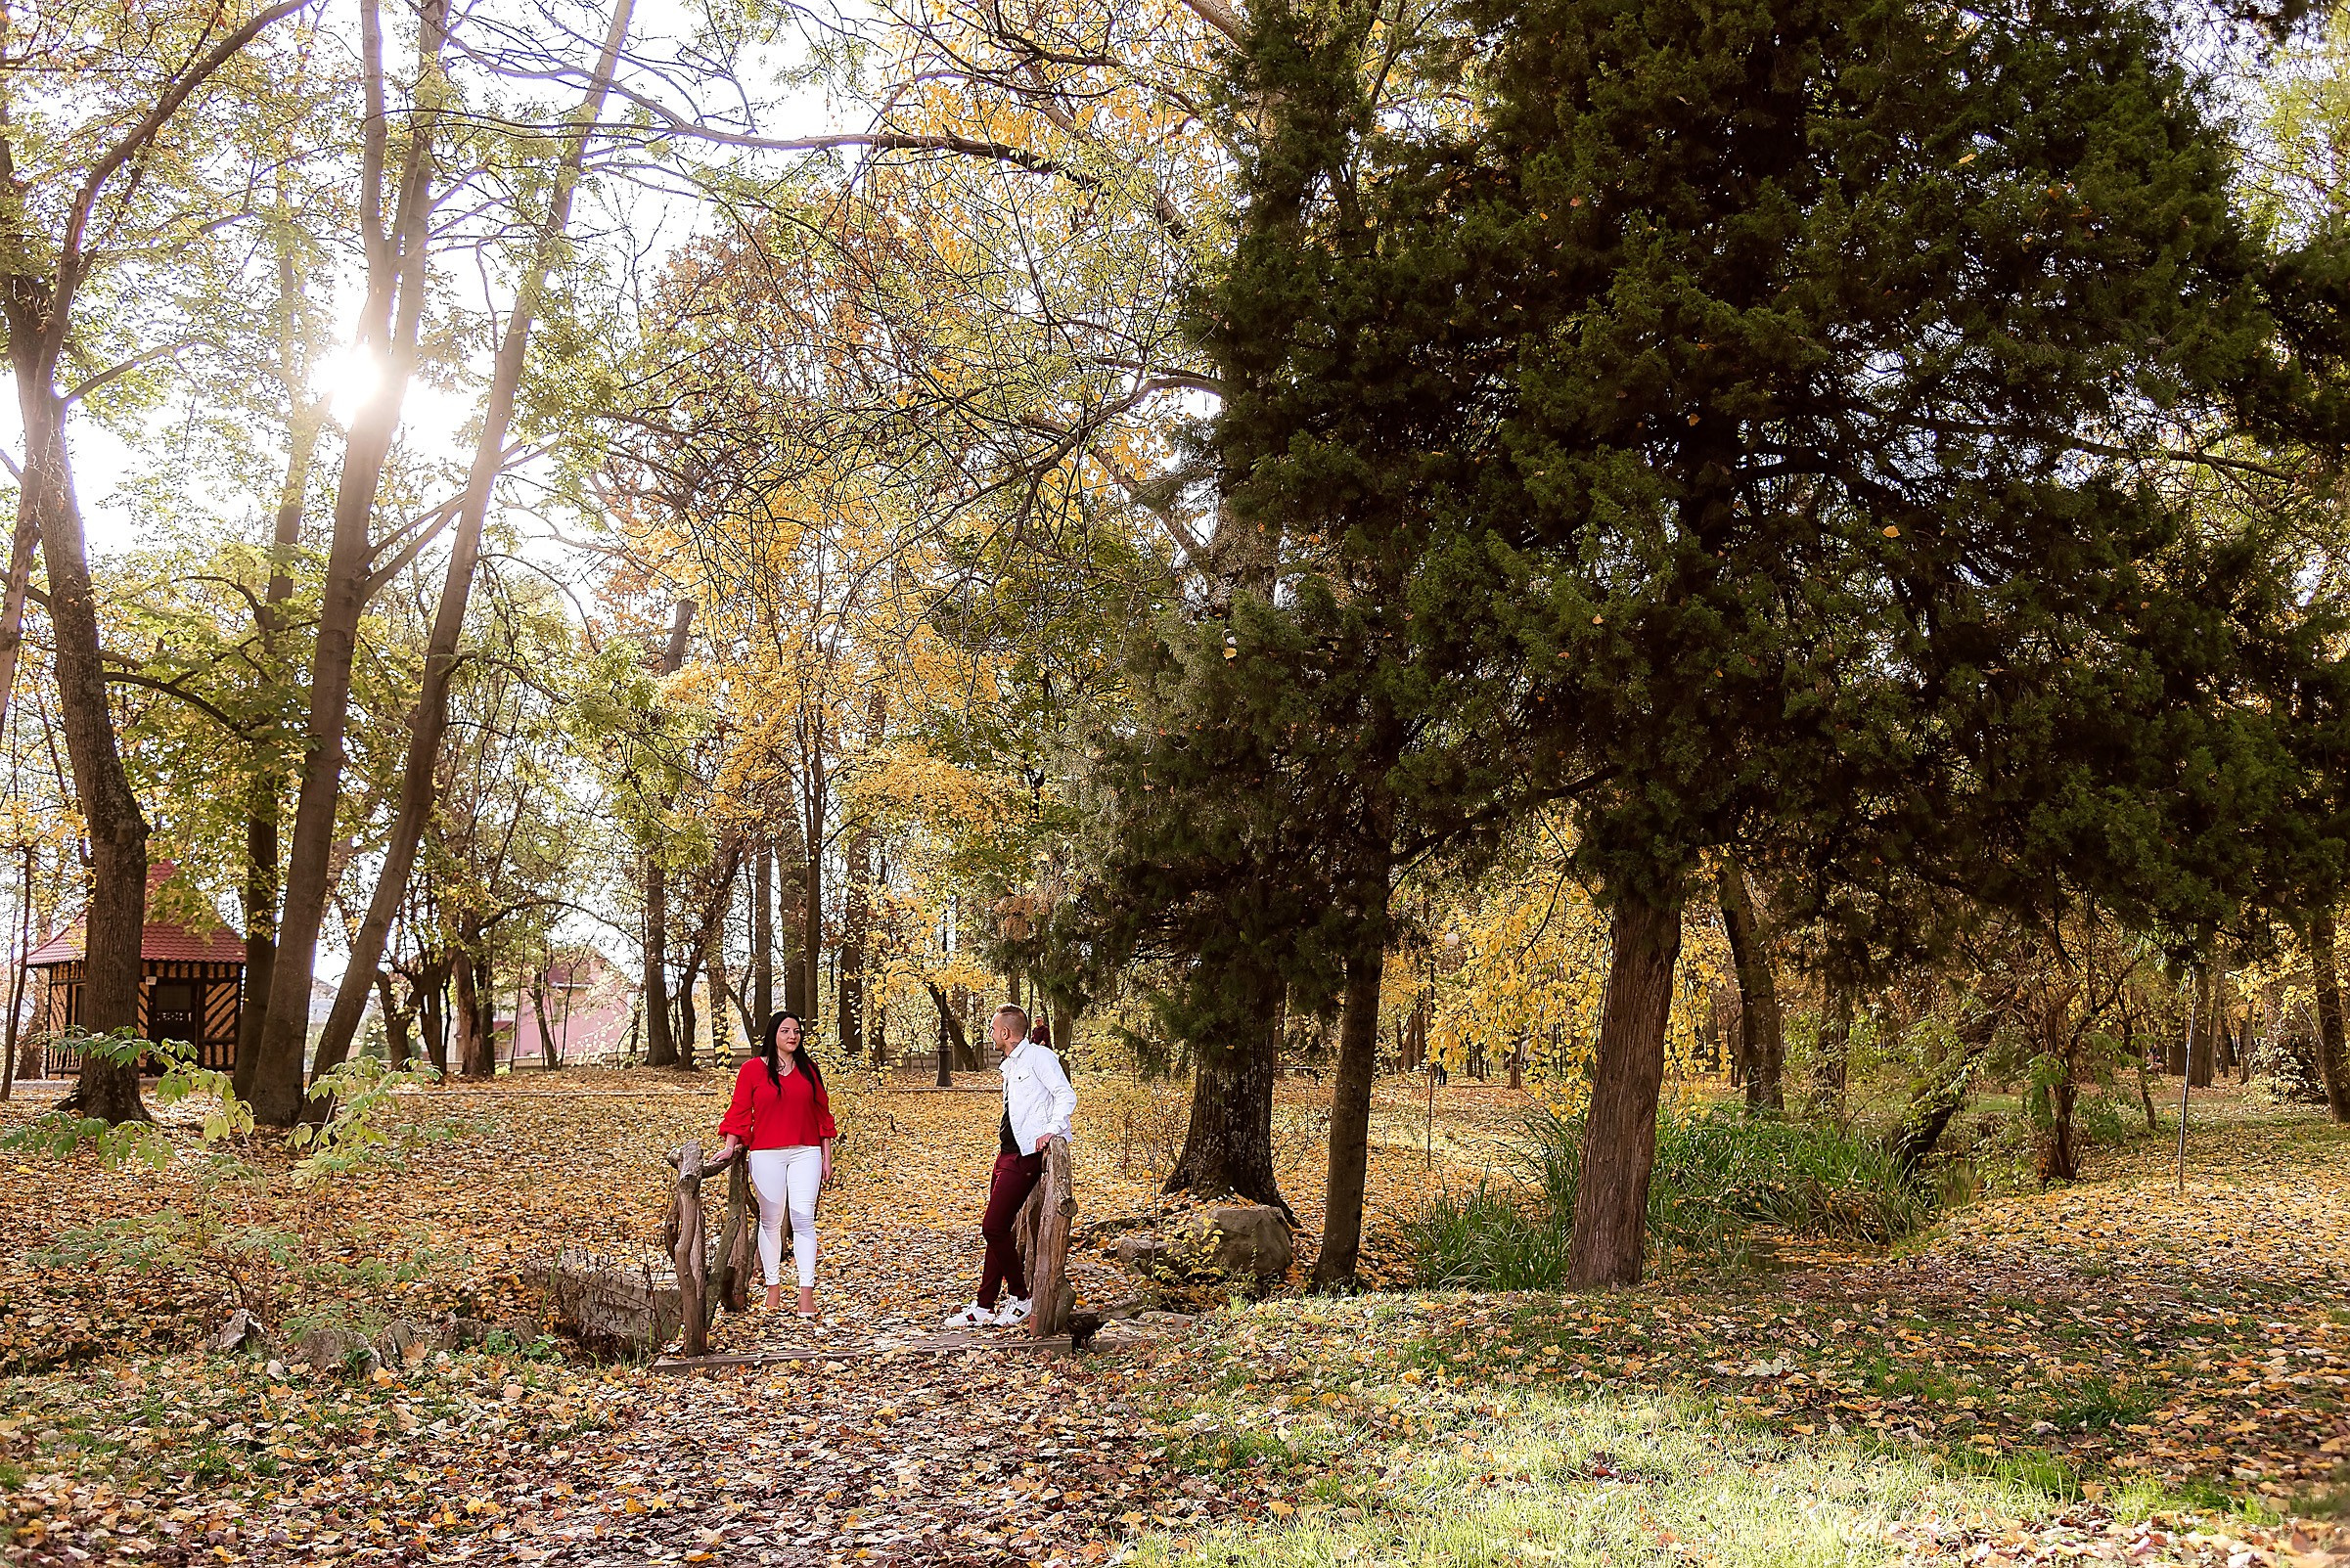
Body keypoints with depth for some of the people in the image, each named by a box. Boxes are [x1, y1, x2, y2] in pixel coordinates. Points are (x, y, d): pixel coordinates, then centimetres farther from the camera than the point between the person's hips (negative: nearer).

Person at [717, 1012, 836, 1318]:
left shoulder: (809, 1069, 9)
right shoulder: (752, 1069, 2)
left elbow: (822, 1115, 12)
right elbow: (739, 1111, 3)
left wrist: (827, 1157, 11)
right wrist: (731, 1146, -10)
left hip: (805, 1153, 1)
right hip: (766, 1154, -1)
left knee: (803, 1217, -9)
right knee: (770, 1220, 6)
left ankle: (807, 1291, -11)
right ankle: (774, 1286, 18)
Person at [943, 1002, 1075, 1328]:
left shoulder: (1038, 1056, -9)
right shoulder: (1010, 1065, 19)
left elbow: (1066, 1096, -16)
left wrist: (1052, 1130, -26)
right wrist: (1005, 1130, 13)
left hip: (1026, 1155, -10)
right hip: (1007, 1153, 10)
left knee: (994, 1228, -11)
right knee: (996, 1230, 10)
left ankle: (1021, 1299, 2)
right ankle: (983, 1307, 15)